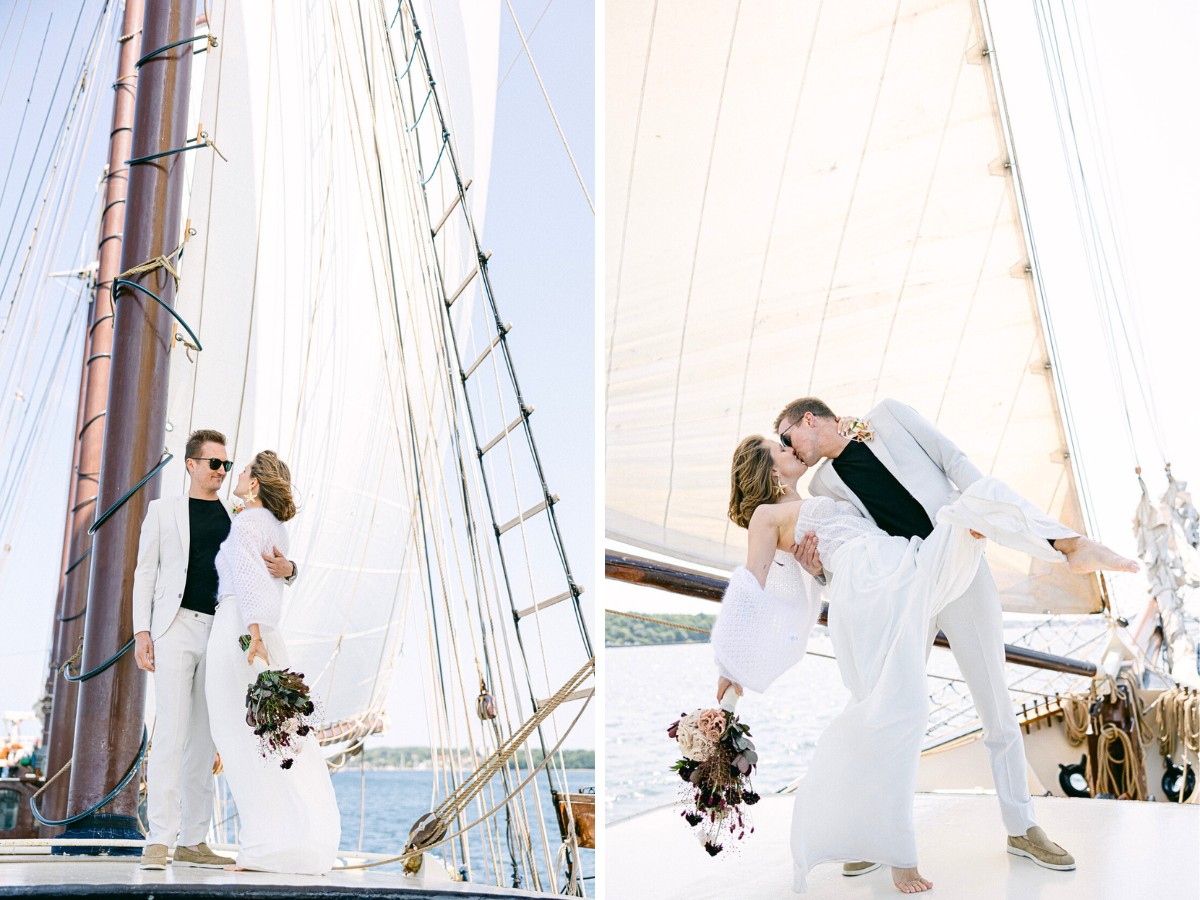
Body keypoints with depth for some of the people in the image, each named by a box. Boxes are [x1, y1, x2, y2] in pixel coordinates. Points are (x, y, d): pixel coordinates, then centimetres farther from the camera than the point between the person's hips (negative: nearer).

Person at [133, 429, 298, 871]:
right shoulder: (163, 510, 10)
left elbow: (267, 568, 15)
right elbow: (145, 572, 6)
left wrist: (285, 568, -10)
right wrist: (141, 631, -4)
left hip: (221, 632, 3)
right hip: (176, 627, -3)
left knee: (204, 738, 5)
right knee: (172, 730, -11)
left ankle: (193, 842, 10)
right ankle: (159, 840, -8)